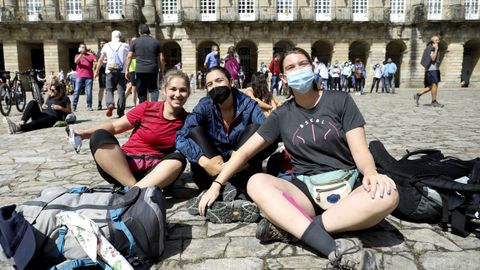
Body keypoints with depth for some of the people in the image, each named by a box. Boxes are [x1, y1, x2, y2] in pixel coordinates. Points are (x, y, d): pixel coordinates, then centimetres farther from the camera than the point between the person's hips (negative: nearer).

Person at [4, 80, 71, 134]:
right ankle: (22, 122, -40)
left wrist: (60, 108, -13)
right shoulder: (50, 96, 22)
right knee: (33, 102, -19)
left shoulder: (64, 98, 5)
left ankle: (19, 127, -61)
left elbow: (69, 111, 2)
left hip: (53, 118, -6)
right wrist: (42, 106, 8)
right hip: (42, 115, 6)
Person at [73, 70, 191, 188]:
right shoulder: (147, 108, -2)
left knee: (178, 159, -30)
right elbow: (115, 126, 3)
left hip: (153, 170, 0)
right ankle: (135, 189, -33)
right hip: (125, 163, 0)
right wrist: (84, 133, -9)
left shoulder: (186, 120, 3)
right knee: (99, 136, -25)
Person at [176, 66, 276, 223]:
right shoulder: (205, 106, -4)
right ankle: (235, 194, -35)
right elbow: (181, 137, -18)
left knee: (255, 128, -19)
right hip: (211, 170, 1)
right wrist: (205, 162, -35)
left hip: (242, 171, -1)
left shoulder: (248, 105, -6)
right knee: (194, 131, -19)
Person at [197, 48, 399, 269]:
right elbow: (245, 152, 8)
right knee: (256, 182, -27)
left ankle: (287, 225, -32)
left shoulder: (340, 101, 3)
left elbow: (360, 150, -3)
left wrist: (371, 173, -26)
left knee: (387, 194, -33)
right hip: (305, 191, 1)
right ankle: (334, 249, -41)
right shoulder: (282, 115, 7)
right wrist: (216, 185, 1)